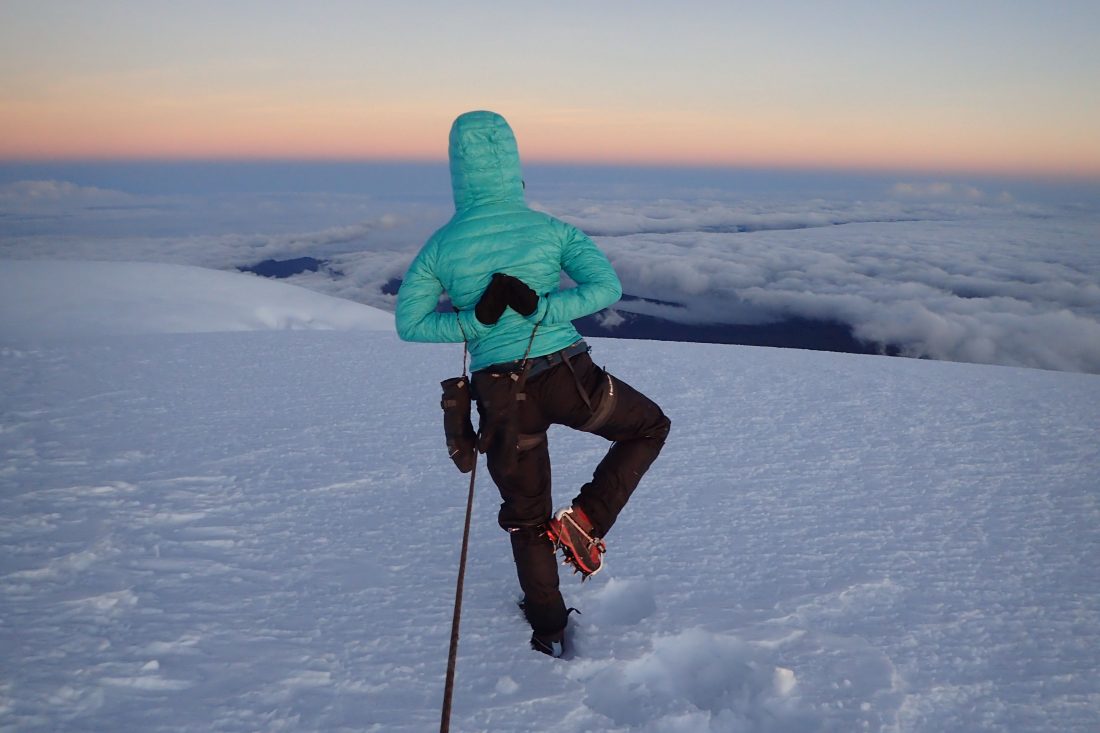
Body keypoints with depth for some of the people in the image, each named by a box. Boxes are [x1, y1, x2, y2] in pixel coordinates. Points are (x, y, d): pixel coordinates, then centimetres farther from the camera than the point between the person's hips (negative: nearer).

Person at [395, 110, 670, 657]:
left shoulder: (440, 246, 0)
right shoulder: (552, 229, -2)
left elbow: (408, 322, -3)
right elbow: (606, 287, -12)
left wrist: (475, 320, -6)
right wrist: (538, 308, -15)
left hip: (502, 397, 2)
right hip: (570, 380, -2)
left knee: (527, 515, 20)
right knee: (650, 426, 26)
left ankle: (550, 628, 34)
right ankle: (586, 518, 10)